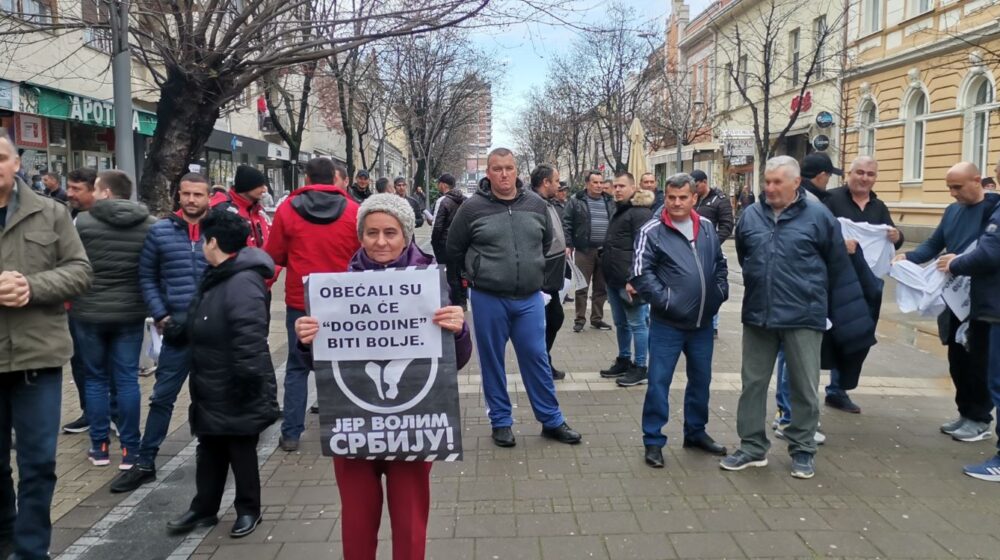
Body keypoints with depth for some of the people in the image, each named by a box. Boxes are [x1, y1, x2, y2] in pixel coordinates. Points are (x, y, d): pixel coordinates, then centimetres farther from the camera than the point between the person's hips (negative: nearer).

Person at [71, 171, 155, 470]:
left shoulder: (83, 221, -9)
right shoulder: (151, 225, -1)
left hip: (89, 312, -1)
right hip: (130, 312, 2)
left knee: (95, 379, 12)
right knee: (127, 379, 7)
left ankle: (99, 447, 18)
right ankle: (129, 450, 9)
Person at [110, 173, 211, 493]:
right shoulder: (159, 232, 1)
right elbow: (147, 278, 6)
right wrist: (160, 316, -3)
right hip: (177, 328, 1)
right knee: (162, 397, 6)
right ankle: (145, 463, 18)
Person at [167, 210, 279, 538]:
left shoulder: (243, 281, -23)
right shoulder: (217, 276, 10)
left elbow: (250, 340, -29)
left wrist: (248, 381, -28)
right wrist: (201, 381, 21)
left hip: (237, 393, -9)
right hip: (212, 389, 9)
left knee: (241, 451, 7)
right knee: (209, 451, 18)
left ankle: (248, 510, 24)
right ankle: (203, 508, 31)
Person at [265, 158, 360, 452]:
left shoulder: (287, 209, -5)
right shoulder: (354, 211, -6)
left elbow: (274, 255, 1)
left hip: (300, 301, 0)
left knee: (297, 367, 10)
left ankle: (291, 433, 11)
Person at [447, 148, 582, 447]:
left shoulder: (536, 204, 1)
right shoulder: (473, 207, -8)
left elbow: (547, 241, 19)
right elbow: (454, 248, 5)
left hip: (530, 298, 2)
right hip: (488, 299, -2)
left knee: (537, 359, 9)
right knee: (492, 361, 9)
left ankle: (552, 420, 21)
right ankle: (500, 422, 23)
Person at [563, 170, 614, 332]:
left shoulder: (610, 202, 11)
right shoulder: (576, 201, -1)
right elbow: (567, 224, -3)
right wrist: (568, 245, -12)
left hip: (605, 251, 4)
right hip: (583, 250, -4)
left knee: (601, 288, 10)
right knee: (582, 287, 2)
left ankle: (597, 318, 20)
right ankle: (580, 319, 11)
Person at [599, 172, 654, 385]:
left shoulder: (640, 212, -12)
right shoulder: (619, 211, 19)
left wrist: (634, 278, -23)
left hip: (629, 280, -10)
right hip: (613, 279, 10)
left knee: (637, 324, -1)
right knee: (620, 323, 17)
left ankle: (639, 368, 6)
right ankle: (623, 361, 29)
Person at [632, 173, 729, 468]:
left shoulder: (707, 228, 7)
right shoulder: (652, 231, -10)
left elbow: (720, 263, 18)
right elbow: (641, 274, -15)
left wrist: (719, 292, 6)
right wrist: (666, 300, -19)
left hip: (703, 322, 6)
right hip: (668, 324, -5)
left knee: (701, 379, 17)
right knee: (658, 382, 0)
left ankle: (696, 432, 35)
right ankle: (653, 441, 13)